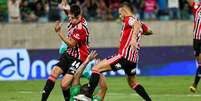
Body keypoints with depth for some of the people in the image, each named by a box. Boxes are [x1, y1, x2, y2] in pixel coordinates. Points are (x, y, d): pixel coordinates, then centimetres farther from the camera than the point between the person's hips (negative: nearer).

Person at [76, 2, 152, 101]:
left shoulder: (129, 19, -5)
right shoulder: (137, 21, 19)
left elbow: (137, 24, -30)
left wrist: (133, 37, -47)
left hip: (124, 56, -9)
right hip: (133, 59, 9)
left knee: (96, 68, -11)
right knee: (132, 83, 29)